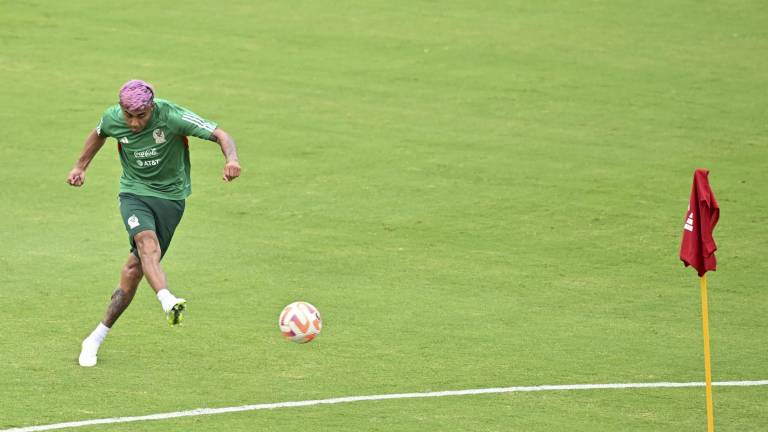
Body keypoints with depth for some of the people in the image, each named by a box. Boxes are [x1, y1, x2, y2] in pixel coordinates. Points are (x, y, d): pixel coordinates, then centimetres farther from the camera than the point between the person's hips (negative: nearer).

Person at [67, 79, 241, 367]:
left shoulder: (172, 116, -22)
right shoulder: (112, 119, -10)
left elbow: (220, 135, -24)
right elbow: (98, 135, 16)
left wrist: (231, 159, -44)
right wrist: (80, 167, 23)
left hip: (170, 196, -1)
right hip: (134, 192, 1)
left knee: (135, 269, -3)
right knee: (148, 245, -31)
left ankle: (96, 340, 7)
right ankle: (168, 302, -53)